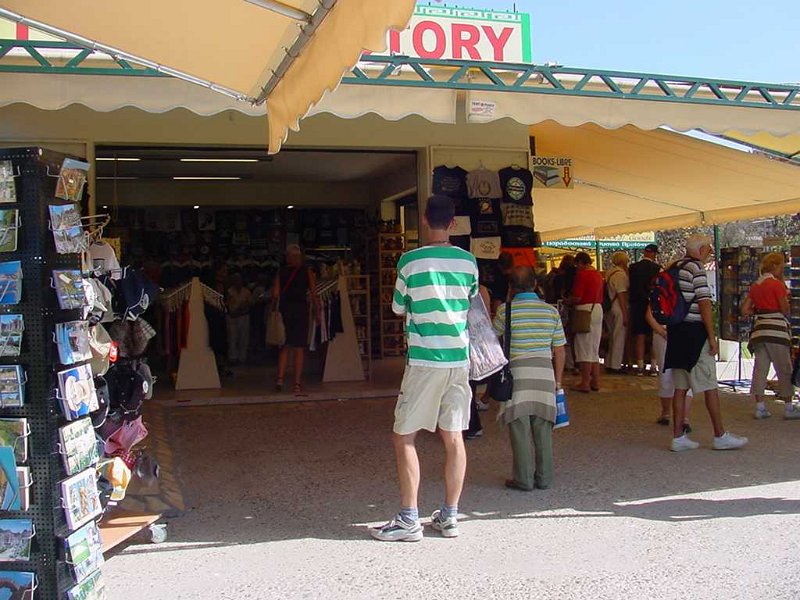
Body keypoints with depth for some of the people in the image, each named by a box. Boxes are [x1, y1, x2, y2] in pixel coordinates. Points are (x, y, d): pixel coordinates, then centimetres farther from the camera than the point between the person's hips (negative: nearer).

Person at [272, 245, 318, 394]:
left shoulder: (281, 272, 4)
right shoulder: (307, 272, 1)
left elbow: (275, 294, -1)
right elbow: (313, 295, -3)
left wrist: (274, 310, 9)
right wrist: (317, 312, 3)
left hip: (284, 309, 1)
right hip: (301, 309, -1)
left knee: (285, 347, 12)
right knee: (299, 348, 2)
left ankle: (280, 379, -1)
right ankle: (297, 384, 1)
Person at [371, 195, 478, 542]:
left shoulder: (410, 261, -8)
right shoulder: (468, 261, 3)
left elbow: (398, 309, 4)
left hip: (423, 360, -4)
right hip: (459, 358, 5)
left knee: (404, 437, 4)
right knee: (453, 438, 9)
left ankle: (409, 520, 4)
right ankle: (449, 517, 16)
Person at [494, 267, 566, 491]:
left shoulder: (505, 310, -4)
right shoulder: (551, 310, 5)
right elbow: (559, 350, 6)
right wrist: (557, 380, 14)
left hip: (517, 373, -3)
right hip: (544, 373, 3)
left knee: (520, 428, 3)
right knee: (543, 428, 10)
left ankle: (524, 479, 7)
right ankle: (544, 478, 17)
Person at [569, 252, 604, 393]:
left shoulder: (582, 274, -13)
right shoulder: (598, 274, 14)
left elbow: (577, 298, -17)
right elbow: (600, 297, 16)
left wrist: (567, 301, 0)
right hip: (598, 309, 9)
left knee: (584, 349, -3)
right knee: (594, 349, 14)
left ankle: (585, 383, -1)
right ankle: (595, 382, 17)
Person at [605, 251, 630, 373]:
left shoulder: (610, 272, 14)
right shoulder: (620, 274, -15)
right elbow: (621, 295, -19)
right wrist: (625, 314, -19)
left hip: (610, 308, 10)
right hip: (619, 309, -10)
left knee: (613, 337, 17)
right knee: (620, 337, -2)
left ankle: (609, 364, 23)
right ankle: (615, 366, 2)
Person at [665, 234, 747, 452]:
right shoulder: (697, 268, -12)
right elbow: (704, 303, -16)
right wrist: (712, 337, -13)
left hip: (676, 332, 8)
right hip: (694, 332, -8)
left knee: (680, 387, 8)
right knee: (710, 386, 2)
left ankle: (678, 437, 9)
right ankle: (720, 436, 10)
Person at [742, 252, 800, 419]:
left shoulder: (755, 286, 11)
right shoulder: (777, 284, -9)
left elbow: (745, 310, 11)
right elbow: (786, 310, -9)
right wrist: (786, 292, 3)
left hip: (759, 329, 6)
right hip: (776, 330, -6)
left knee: (760, 369, 6)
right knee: (784, 370, 3)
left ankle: (760, 407, 7)